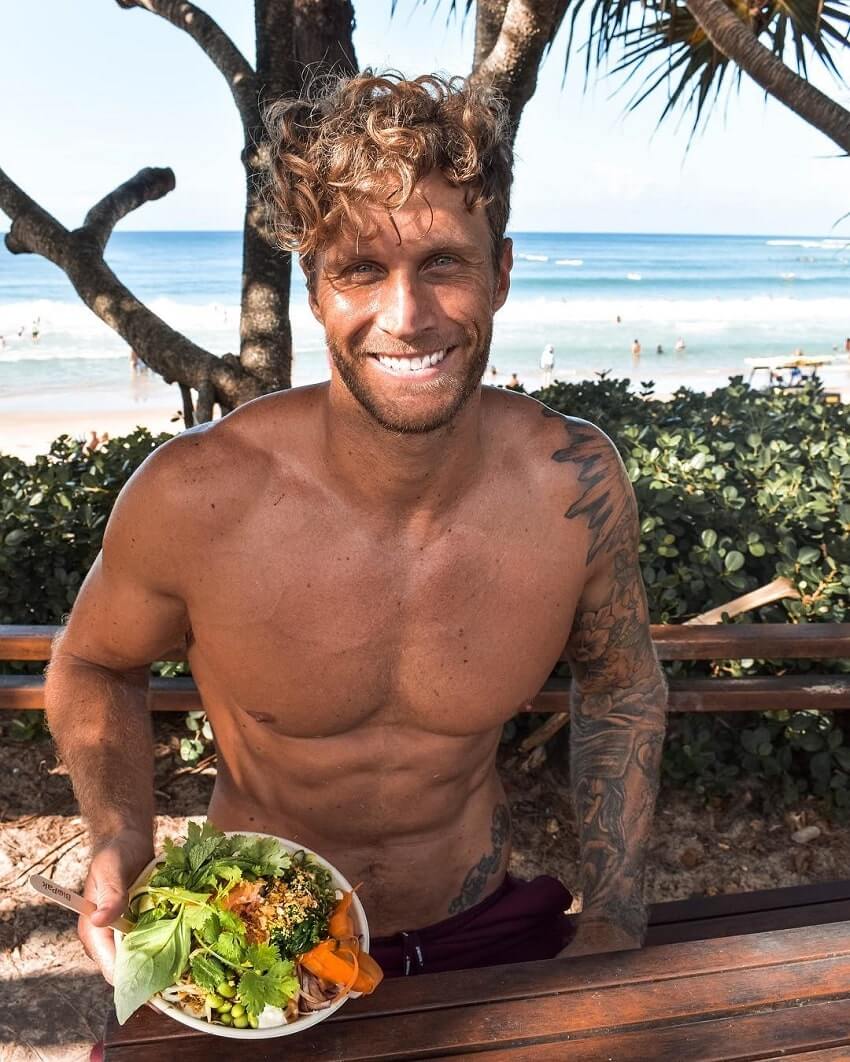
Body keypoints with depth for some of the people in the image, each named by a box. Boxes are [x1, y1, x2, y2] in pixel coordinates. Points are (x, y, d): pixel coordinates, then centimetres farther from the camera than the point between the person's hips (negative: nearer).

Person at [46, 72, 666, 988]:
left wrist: (615, 926, -5)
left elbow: (619, 684, 1)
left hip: (484, 934, 1)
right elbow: (93, 665, -2)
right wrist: (121, 839, -20)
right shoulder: (194, 497, -23)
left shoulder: (575, 483, -18)